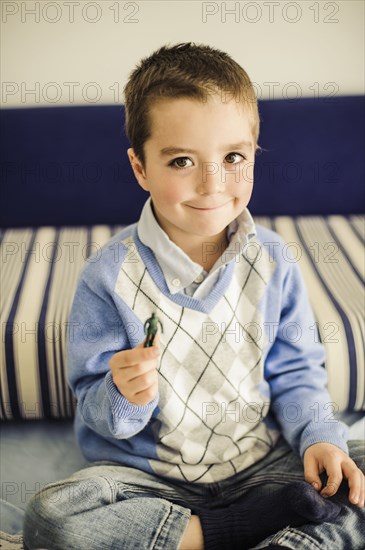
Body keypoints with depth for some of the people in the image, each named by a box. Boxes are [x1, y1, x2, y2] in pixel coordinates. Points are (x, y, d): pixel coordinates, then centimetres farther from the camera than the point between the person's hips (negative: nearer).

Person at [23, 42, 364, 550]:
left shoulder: (273, 261, -5)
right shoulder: (110, 277, -13)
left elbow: (294, 374, 4)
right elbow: (95, 407, -7)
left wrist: (317, 435, -13)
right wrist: (122, 397, -29)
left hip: (262, 462, 3)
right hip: (149, 473, -2)